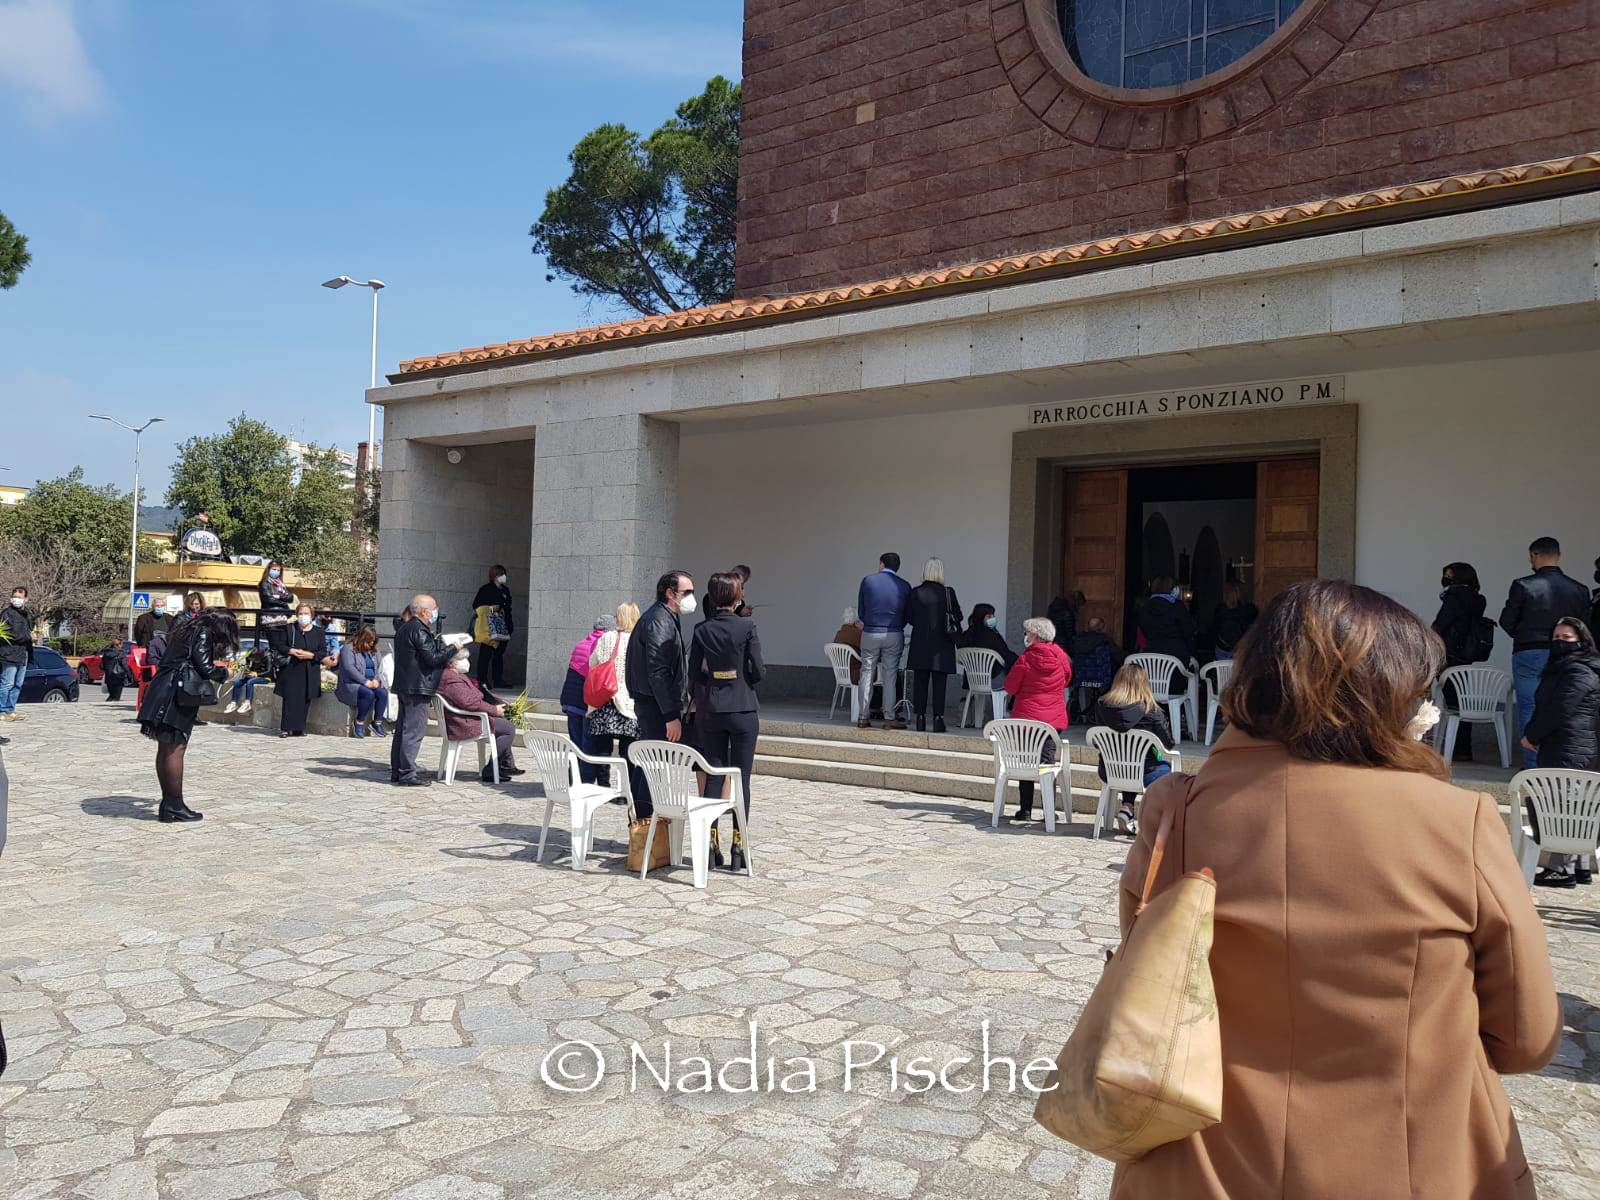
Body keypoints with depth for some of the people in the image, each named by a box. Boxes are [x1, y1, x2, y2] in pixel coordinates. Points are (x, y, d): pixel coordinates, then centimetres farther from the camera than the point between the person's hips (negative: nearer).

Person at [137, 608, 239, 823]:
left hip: (161, 693, 9)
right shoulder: (204, 634, -8)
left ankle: (167, 804, 17)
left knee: (165, 748, 11)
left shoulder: (189, 629, 19)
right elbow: (204, 668, -16)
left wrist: (213, 673, 16)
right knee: (175, 749, -5)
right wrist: (224, 672, 2)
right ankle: (175, 805, 0)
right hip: (175, 696, -9)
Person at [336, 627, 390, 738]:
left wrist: (376, 680, -6)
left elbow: (378, 668, 17)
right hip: (351, 684, -6)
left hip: (370, 684, 6)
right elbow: (349, 668, -17)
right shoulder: (349, 648, -5)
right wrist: (365, 681, -21)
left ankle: (377, 723, -16)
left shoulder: (372, 651, 18)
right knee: (368, 694, -34)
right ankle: (359, 723, -19)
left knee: (383, 693, -24)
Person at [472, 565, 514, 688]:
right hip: (489, 628, -6)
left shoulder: (505, 590, 16)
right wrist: (489, 608, -17)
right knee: (486, 653, -4)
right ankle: (482, 680, -2)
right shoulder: (486, 590, -3)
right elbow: (476, 605, -4)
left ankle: (498, 680, 14)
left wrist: (510, 625, 14)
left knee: (499, 653, 9)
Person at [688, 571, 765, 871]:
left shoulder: (702, 630, 0)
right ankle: (738, 844, 5)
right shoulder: (747, 627, -9)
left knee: (713, 776, 9)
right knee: (741, 778, 3)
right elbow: (759, 670, -9)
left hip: (713, 709, 3)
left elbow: (694, 674, 2)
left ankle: (711, 841, 11)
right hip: (743, 709, -3)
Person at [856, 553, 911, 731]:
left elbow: (860, 611, 2)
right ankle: (889, 718, 5)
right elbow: (907, 615, 3)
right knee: (890, 676, 5)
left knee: (867, 674, 7)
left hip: (870, 634, 0)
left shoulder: (868, 581, -3)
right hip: (894, 635, 0)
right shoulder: (904, 586, -1)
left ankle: (864, 717, 8)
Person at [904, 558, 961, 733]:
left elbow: (909, 618, 3)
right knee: (939, 683, 3)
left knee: (920, 681, 8)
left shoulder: (915, 593, -3)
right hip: (941, 645, -2)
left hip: (920, 644, 2)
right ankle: (938, 717, 1)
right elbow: (957, 617, -1)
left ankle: (920, 719, 8)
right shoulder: (947, 593, -8)